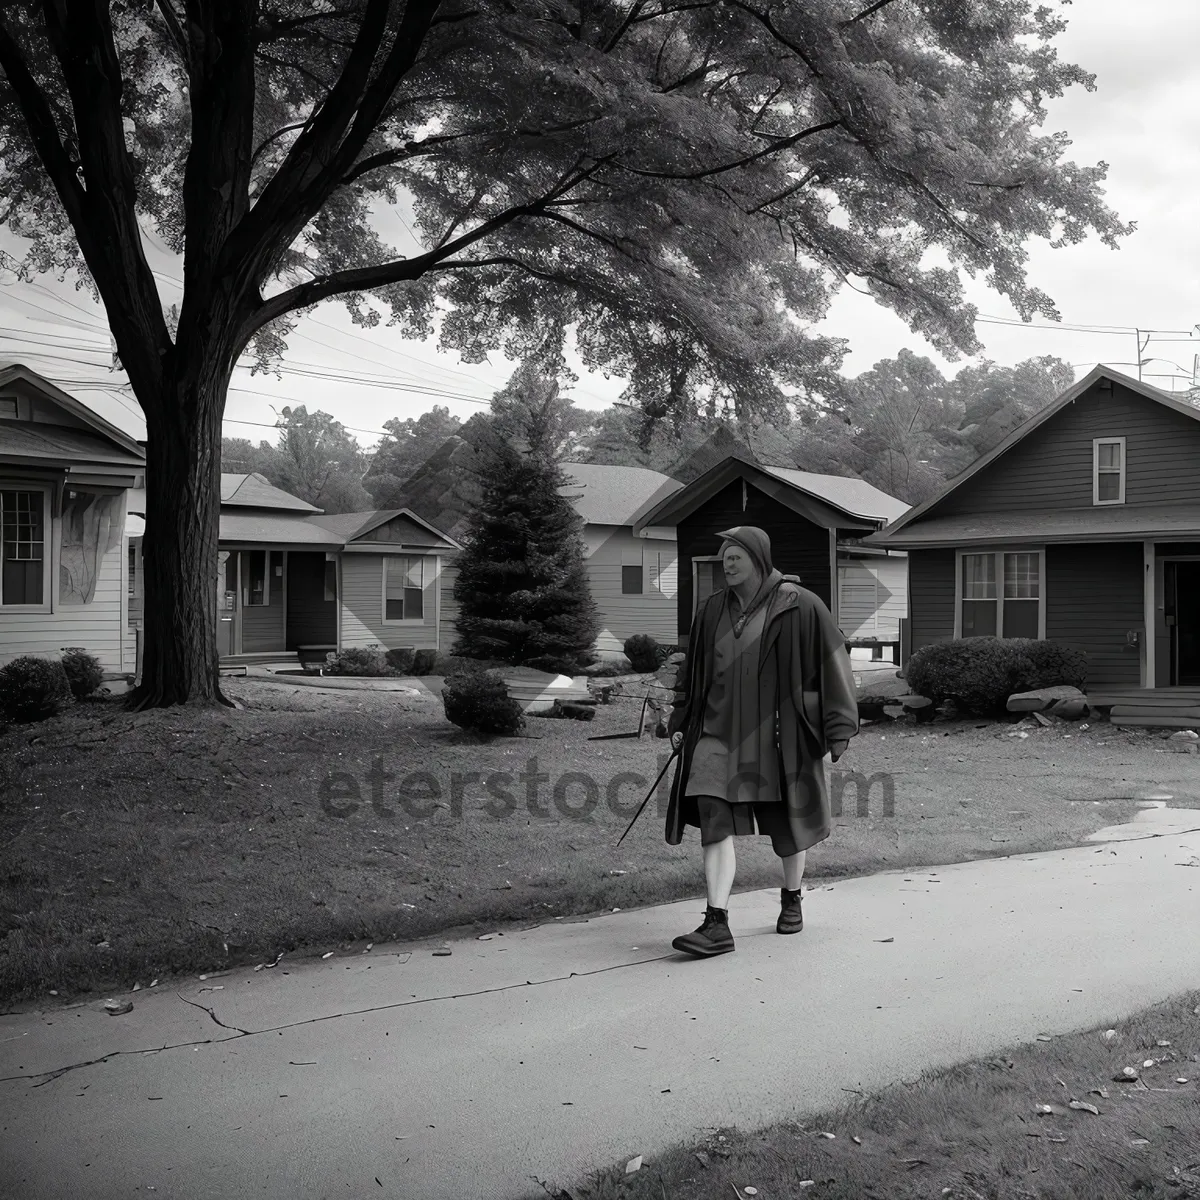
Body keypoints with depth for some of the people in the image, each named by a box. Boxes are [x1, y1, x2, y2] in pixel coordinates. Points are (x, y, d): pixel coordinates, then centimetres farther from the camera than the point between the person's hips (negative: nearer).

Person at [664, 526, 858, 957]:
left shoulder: (799, 606, -6)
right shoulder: (711, 610, 9)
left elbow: (832, 663, -5)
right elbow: (693, 671, 18)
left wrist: (838, 728, -8)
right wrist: (680, 722, 13)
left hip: (777, 736, -3)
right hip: (719, 734, 3)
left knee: (787, 824, 12)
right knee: (715, 823, -11)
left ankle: (791, 898, 38)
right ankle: (717, 924, -11)